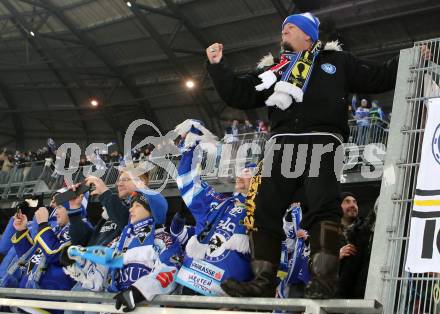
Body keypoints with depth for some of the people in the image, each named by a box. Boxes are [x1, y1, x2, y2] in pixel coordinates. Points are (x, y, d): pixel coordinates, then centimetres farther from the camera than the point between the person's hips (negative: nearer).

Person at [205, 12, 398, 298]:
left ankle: (323, 281, -26)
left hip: (323, 141, -4)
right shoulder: (275, 71, 30)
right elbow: (238, 95, 25)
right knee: (265, 210, -7)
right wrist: (217, 66, 18)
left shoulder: (335, 60, 22)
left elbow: (380, 78, 21)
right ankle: (263, 282, -6)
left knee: (324, 207, -20)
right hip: (282, 144, 4)